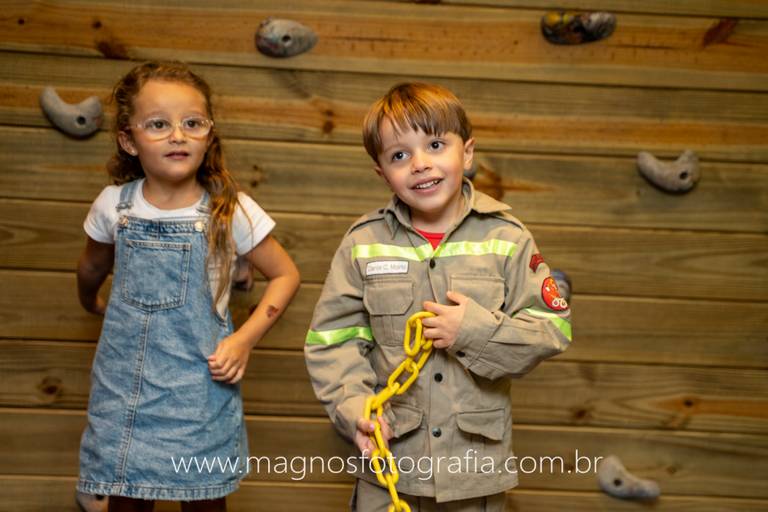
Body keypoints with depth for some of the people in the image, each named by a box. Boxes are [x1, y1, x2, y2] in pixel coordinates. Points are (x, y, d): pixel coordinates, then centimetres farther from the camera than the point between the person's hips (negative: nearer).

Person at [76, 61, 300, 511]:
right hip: (122, 386, 2)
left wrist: (244, 340, -10)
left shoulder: (232, 211, -9)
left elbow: (285, 275, 0)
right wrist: (92, 305, 35)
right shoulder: (114, 205, -2)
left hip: (200, 390, -2)